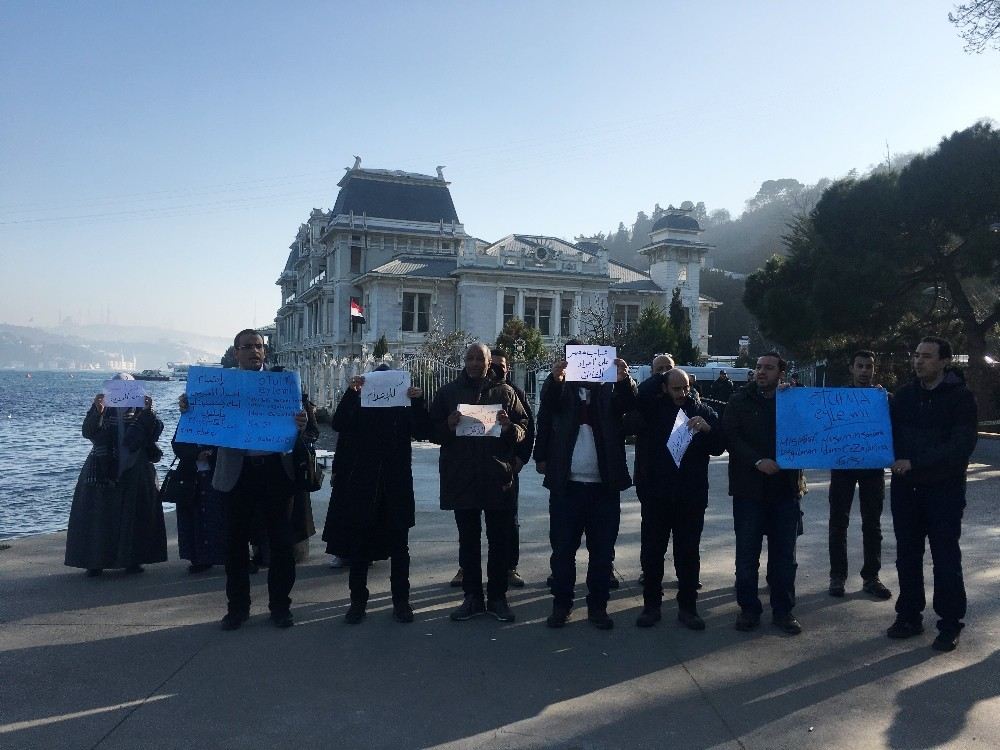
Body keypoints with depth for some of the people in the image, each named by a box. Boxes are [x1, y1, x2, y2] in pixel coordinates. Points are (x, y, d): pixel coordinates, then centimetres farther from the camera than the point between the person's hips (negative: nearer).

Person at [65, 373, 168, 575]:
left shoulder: (140, 410, 6)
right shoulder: (103, 410, 6)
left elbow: (156, 431, -8)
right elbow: (88, 432, -8)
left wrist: (148, 411, -25)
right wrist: (97, 411, -24)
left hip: (135, 472, 0)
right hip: (104, 471, 0)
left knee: (134, 515, 2)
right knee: (99, 515, -1)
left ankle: (132, 560, 10)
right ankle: (95, 560, 6)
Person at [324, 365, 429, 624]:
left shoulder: (405, 409, 8)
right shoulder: (358, 406, 7)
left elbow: (422, 432, -6)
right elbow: (338, 424, -10)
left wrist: (418, 401, -17)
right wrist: (351, 392, -19)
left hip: (396, 486, 0)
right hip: (361, 485, 0)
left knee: (399, 546, 6)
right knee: (358, 544, 4)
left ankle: (401, 602, 14)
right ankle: (358, 601, 14)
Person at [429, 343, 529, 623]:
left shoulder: (505, 392, 8)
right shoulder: (448, 392, 9)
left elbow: (524, 427, 7)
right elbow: (432, 431, 7)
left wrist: (510, 428, -15)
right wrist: (448, 426, -15)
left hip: (498, 477, 0)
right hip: (461, 478, 1)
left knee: (500, 540, 5)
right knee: (468, 540, 8)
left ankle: (497, 597, 15)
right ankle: (473, 597, 17)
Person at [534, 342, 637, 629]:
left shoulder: (609, 387, 8)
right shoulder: (560, 387, 6)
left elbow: (627, 404, -11)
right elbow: (548, 405, -15)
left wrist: (625, 380, -32)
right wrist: (555, 378, -36)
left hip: (604, 484, 1)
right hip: (566, 484, -1)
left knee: (602, 551, 8)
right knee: (563, 549, 5)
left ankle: (598, 606, 20)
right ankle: (561, 604, 17)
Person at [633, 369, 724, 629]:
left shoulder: (703, 411, 4)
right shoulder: (652, 406, 1)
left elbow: (719, 448, 2)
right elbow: (637, 395, -20)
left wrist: (708, 429, -18)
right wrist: (661, 374, -11)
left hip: (691, 496, 1)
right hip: (655, 494, 0)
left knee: (688, 553, 8)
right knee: (651, 551, 7)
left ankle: (688, 606, 20)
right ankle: (651, 604, 20)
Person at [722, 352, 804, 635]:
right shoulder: (740, 401, 4)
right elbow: (730, 436, -7)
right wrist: (758, 461, -18)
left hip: (785, 488, 1)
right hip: (749, 488, -1)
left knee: (784, 554, 8)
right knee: (747, 553, 5)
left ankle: (783, 609, 19)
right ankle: (748, 608, 16)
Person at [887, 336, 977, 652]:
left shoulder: (960, 397, -7)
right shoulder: (905, 394, 8)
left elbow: (962, 445, -16)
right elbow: (891, 433, 13)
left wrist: (915, 463, -23)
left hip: (944, 489, -4)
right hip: (905, 487, 5)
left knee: (946, 557, 3)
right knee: (907, 555, 11)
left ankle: (950, 624, 14)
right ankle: (909, 616, 23)